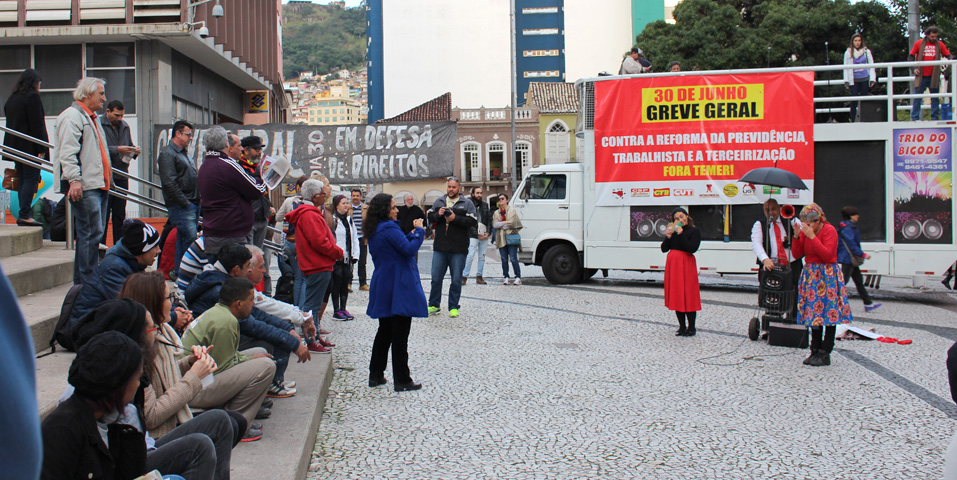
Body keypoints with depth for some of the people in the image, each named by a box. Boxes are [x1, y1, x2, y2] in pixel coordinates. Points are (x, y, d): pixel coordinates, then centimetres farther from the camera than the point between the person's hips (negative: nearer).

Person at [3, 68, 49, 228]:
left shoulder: (11, 99, 17)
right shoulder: (32, 97, -9)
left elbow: (10, 124, 17)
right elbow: (37, 124, -14)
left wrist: (11, 146, 19)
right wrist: (41, 148, -14)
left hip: (15, 146, 8)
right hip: (29, 146, -8)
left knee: (23, 181, 10)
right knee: (31, 180, -8)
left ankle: (25, 215, 8)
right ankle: (24, 215, -15)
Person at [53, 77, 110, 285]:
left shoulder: (90, 118, 25)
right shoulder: (71, 116, -8)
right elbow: (68, 152, -18)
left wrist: (107, 178, 30)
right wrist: (74, 179, -25)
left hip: (98, 185, 10)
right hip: (84, 187, -10)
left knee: (93, 233, 11)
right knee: (91, 233, -12)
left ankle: (81, 282, 17)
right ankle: (87, 282, -8)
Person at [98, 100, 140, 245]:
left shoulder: (124, 126, 15)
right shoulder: (98, 125, -5)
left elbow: (129, 145, 22)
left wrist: (134, 152, 1)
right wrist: (117, 150, -20)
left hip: (122, 176, 6)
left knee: (120, 214, 10)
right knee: (103, 213, -5)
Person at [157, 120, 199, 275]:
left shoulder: (185, 153, 22)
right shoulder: (167, 154, -9)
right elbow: (169, 182, -18)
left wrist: (197, 200, 15)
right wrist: (184, 202, -17)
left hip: (193, 204, 9)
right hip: (181, 206, -9)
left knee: (183, 240, 11)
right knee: (190, 239, -13)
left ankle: (179, 272, 15)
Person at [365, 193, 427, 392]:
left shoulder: (374, 230, 12)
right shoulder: (389, 229, -18)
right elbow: (410, 249, -24)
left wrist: (412, 233, 6)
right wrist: (419, 231, -10)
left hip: (383, 289, 9)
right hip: (398, 288, -9)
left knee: (385, 331, 18)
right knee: (400, 335, -3)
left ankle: (375, 375, 22)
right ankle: (401, 380, 1)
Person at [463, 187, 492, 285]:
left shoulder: (485, 205, 11)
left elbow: (489, 219, 12)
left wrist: (488, 232, -2)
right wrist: (477, 235, -10)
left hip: (484, 236, 5)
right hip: (473, 236, -5)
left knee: (482, 257, 7)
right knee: (470, 256, -10)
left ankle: (479, 277, 14)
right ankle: (464, 277, -4)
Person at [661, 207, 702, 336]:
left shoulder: (694, 231, -3)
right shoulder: (674, 231, 11)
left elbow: (692, 248, -18)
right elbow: (664, 249, 8)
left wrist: (681, 235, -19)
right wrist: (668, 238, -8)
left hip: (686, 265, -6)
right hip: (672, 264, 6)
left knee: (688, 296, -4)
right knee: (676, 296, 8)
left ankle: (691, 327, 4)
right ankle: (682, 327, 17)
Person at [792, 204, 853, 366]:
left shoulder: (829, 230, -12)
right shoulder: (806, 231, 7)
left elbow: (827, 255, -23)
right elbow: (797, 254, 5)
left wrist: (812, 237, -24)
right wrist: (797, 237, -8)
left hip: (827, 275, -7)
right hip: (811, 274, 7)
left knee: (828, 312, -4)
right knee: (813, 313, 8)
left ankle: (825, 354, 0)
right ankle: (815, 350, 15)